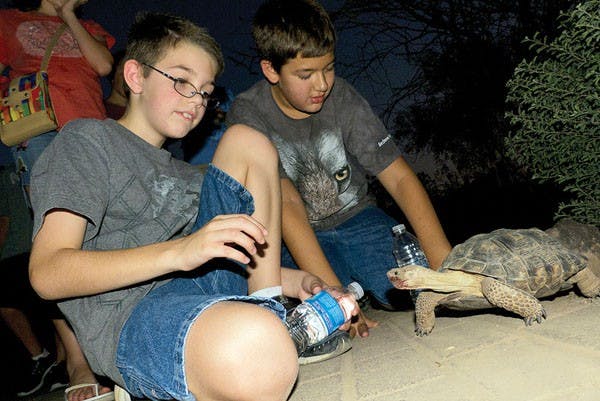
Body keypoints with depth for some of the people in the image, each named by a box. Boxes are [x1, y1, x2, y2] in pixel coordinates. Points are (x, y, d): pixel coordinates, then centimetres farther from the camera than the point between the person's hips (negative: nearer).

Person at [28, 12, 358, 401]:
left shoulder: (184, 173, 30)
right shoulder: (87, 139, 6)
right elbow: (47, 273, -8)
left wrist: (293, 280, 9)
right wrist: (179, 251, -22)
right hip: (135, 317, -8)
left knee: (247, 141, 6)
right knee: (255, 349, -43)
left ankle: (270, 312, -1)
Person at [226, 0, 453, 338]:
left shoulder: (343, 98, -12)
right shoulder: (248, 116, -17)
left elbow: (400, 178, -14)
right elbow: (287, 206, -25)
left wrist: (444, 261, -25)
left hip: (355, 218, 2)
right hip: (298, 239, -2)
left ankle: (365, 290, 13)